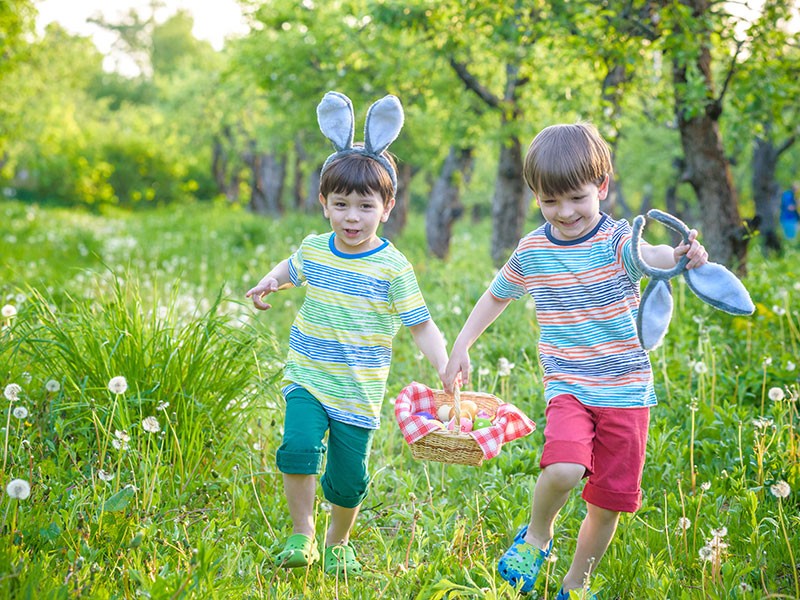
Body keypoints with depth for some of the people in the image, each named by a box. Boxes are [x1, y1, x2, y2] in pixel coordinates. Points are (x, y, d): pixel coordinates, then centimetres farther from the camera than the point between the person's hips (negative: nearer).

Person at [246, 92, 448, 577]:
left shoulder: (393, 267, -10)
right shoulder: (314, 249, 2)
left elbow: (422, 325, -8)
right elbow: (294, 268, 27)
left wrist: (445, 369, -21)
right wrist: (271, 281, 6)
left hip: (359, 393, -2)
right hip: (307, 379, 2)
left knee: (349, 479, 6)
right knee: (298, 448, -21)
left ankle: (338, 544, 34)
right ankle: (302, 536, -2)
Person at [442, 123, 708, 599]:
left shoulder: (617, 241, -10)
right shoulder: (532, 252, 0)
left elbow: (648, 254, -35)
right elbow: (497, 296, 19)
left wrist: (678, 256, -58)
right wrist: (461, 347, 13)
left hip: (626, 390, -1)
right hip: (568, 388, 1)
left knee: (608, 501, 5)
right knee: (563, 469, -27)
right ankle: (538, 534, 6)